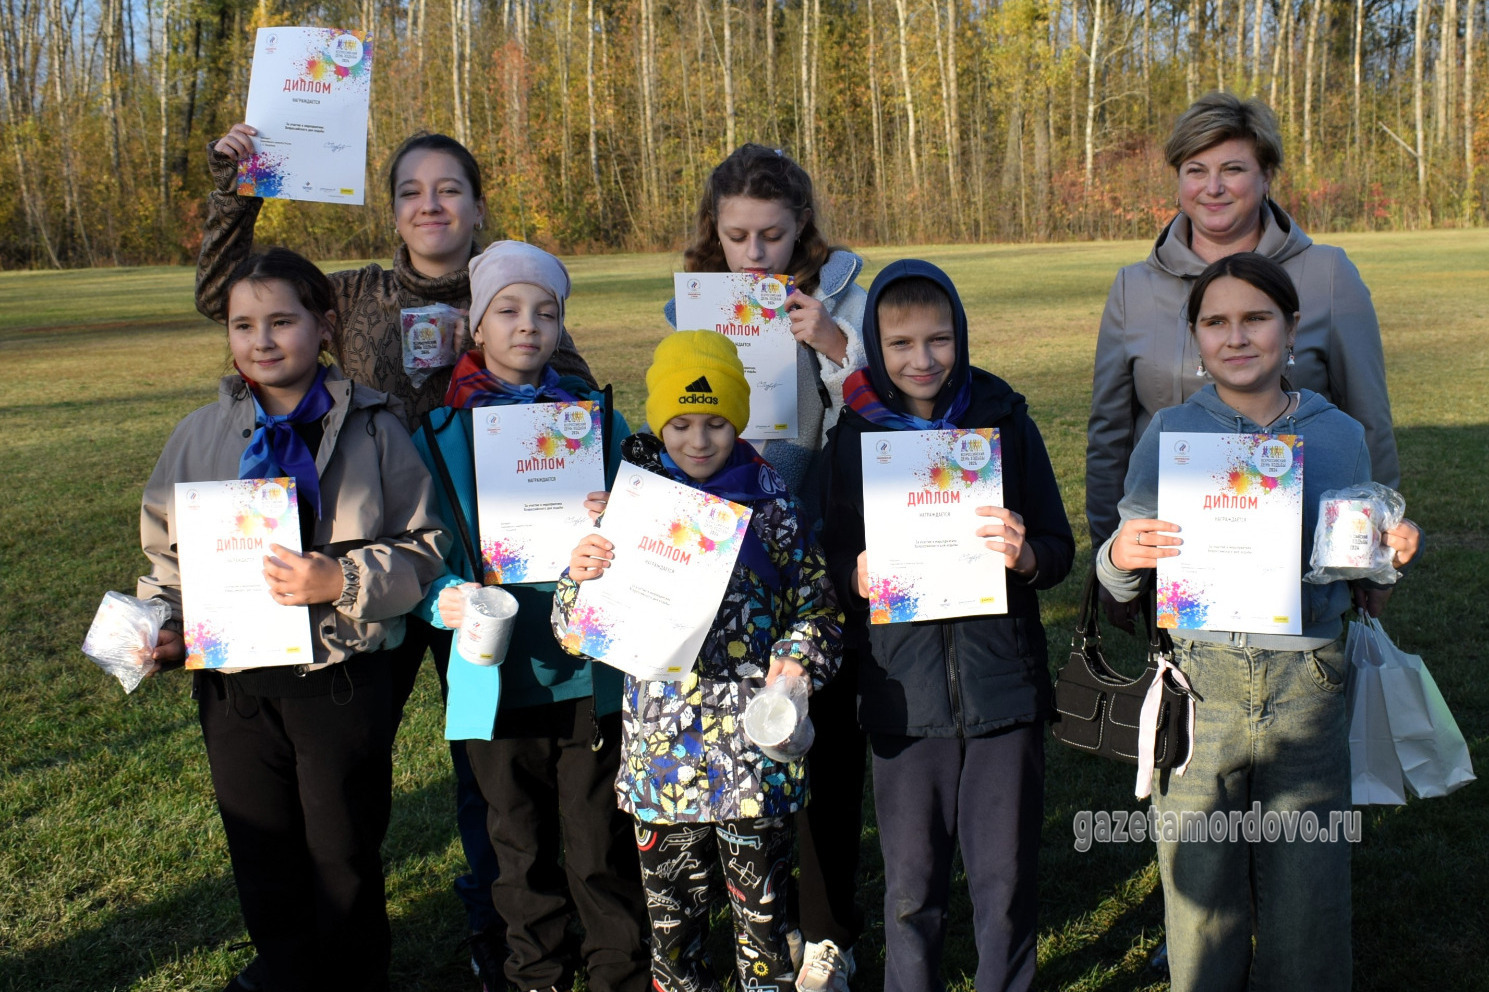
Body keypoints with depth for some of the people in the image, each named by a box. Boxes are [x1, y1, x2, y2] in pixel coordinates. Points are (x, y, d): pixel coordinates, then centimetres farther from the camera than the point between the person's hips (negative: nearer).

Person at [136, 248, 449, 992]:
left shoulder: (372, 428, -5)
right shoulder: (200, 435, 4)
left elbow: (425, 547, -6)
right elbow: (167, 552, 13)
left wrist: (342, 582, -20)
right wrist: (165, 627, -3)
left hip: (342, 674, -3)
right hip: (234, 680, 3)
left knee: (345, 854, 11)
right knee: (262, 854, 16)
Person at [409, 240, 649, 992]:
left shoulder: (597, 419, 4)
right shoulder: (439, 434, 2)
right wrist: (444, 598, -19)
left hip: (588, 669, 0)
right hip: (496, 675, 1)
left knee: (601, 849, 5)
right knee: (522, 850, 14)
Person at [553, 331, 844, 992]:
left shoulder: (767, 503, -1)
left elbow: (815, 598, 5)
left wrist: (799, 655, -14)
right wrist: (580, 576, -16)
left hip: (753, 743, -1)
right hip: (660, 748, 1)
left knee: (762, 903, 10)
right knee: (671, 908, 14)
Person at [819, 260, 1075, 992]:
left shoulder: (1005, 420, 0)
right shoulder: (853, 437, 1)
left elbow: (1060, 550, 2)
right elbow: (834, 562, 7)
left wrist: (1026, 555, -20)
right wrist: (858, 578, -15)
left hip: (1002, 682, 0)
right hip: (903, 691, 1)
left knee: (1006, 878, 8)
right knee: (911, 883, 11)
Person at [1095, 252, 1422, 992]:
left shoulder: (1341, 436, 6)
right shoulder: (1169, 434, 1)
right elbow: (1120, 584, 4)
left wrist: (1390, 557, -5)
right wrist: (1121, 556, -18)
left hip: (1306, 691, 1)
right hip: (1199, 687, -1)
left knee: (1308, 903, 8)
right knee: (1200, 900, 6)